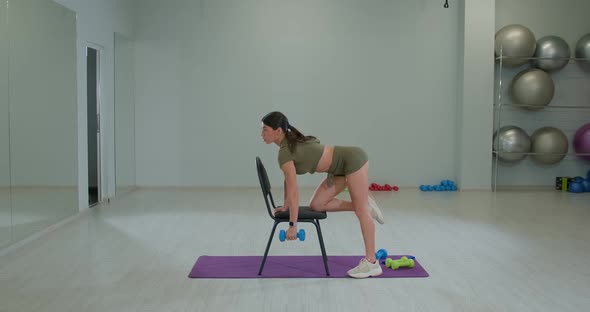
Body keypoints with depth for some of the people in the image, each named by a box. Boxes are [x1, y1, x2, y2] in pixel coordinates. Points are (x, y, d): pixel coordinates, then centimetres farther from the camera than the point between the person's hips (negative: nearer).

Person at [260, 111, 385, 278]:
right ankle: (364, 204, 14)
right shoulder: (289, 142, 5)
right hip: (341, 167, 9)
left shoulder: (285, 152, -21)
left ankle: (371, 263, 1)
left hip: (353, 159, -9)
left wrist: (293, 225, -18)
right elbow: (288, 179, 15)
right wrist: (286, 206, 20)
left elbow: (293, 190, -22)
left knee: (360, 211, -5)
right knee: (316, 205, 5)